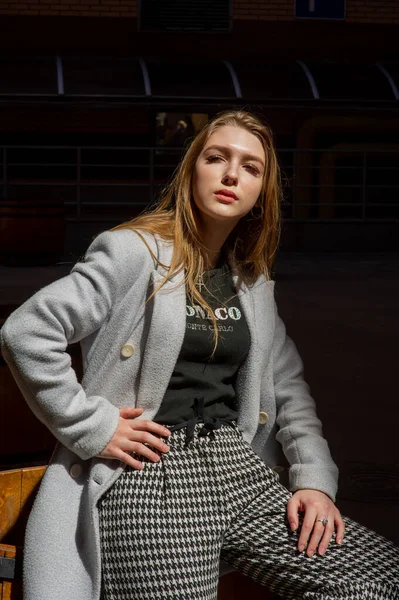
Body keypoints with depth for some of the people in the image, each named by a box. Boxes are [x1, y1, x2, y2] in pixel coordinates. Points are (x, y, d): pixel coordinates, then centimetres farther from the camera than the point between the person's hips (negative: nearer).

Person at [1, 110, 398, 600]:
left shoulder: (254, 280, 17)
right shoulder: (137, 252, -4)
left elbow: (288, 388, 18)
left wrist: (314, 480, 4)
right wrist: (92, 427, -12)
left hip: (238, 467, 6)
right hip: (151, 476, -6)